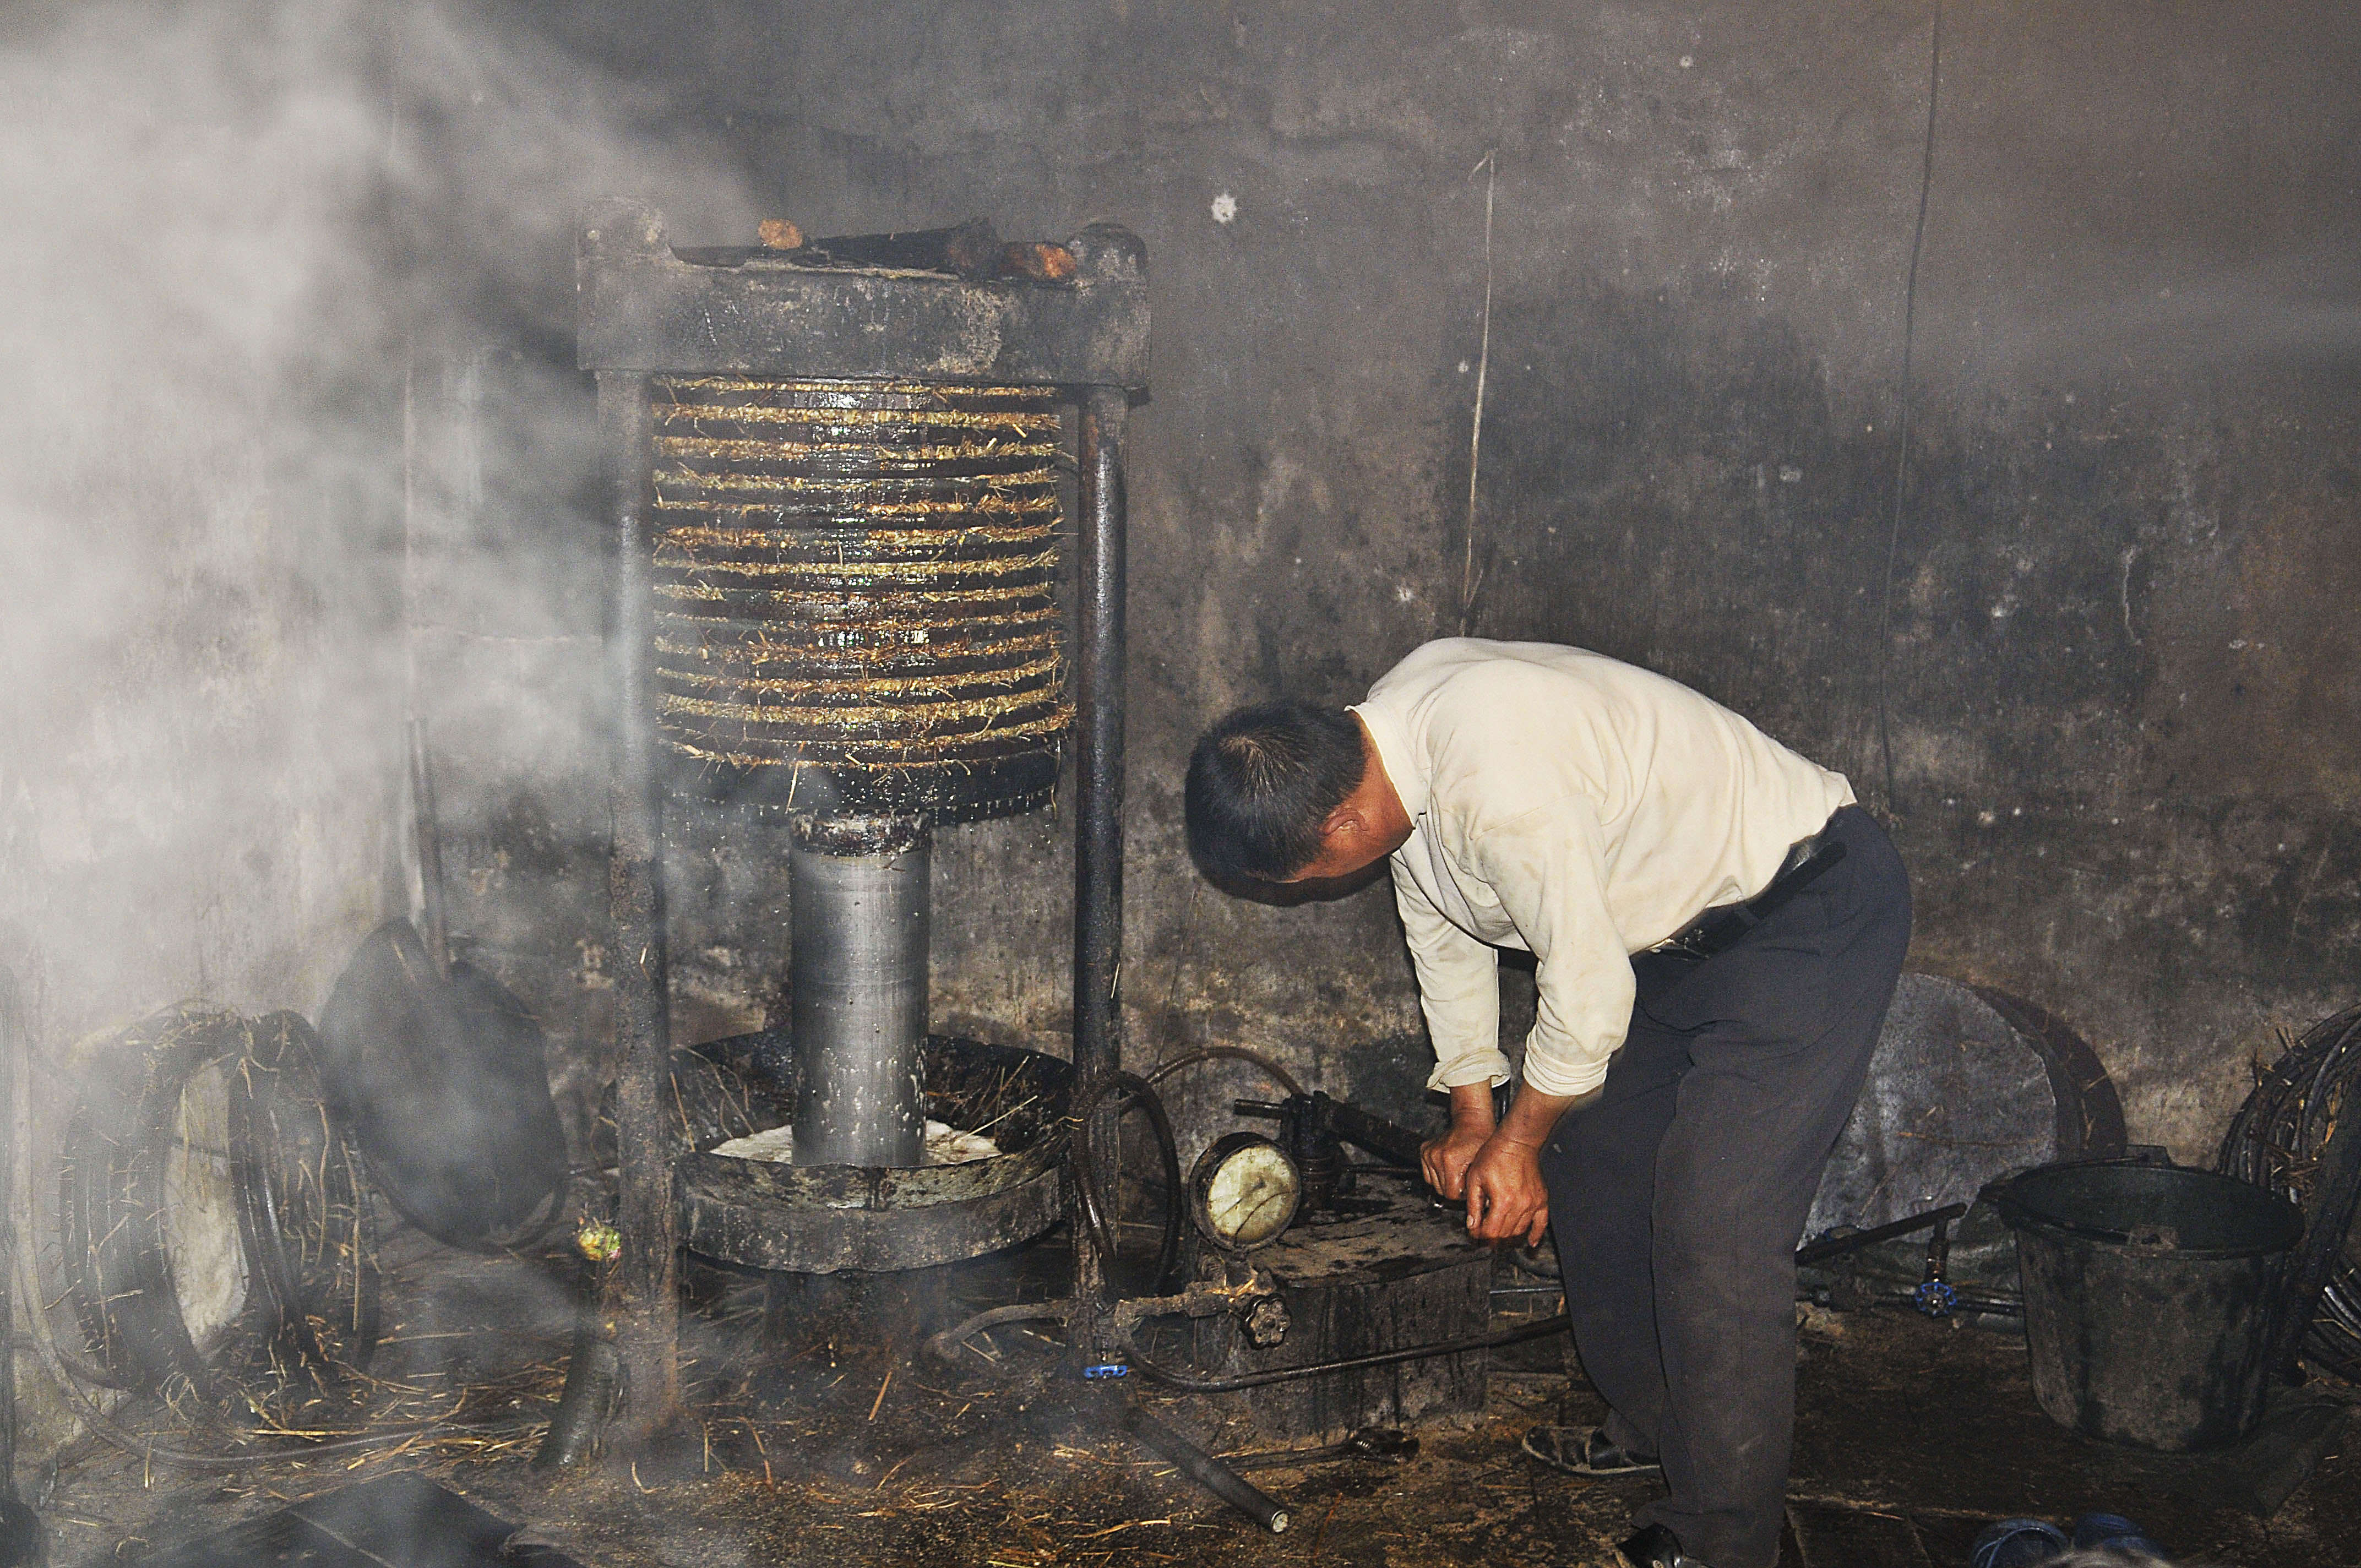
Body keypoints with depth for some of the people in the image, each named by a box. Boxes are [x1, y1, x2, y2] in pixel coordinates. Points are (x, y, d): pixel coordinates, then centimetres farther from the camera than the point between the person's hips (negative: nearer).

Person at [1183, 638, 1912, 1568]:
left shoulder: (1497, 779, -35)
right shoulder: (1386, 754, -5)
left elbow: (1589, 991, -25)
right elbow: (1445, 931, 11)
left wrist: (1519, 1140, -7)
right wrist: (1472, 1117, 17)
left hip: (1814, 911, -10)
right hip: (1682, 922, 10)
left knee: (1715, 1223, -14)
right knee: (1589, 1158, 15)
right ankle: (1652, 1428, 32)